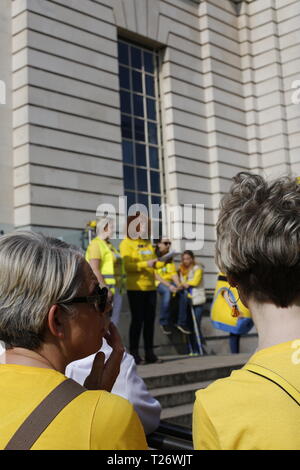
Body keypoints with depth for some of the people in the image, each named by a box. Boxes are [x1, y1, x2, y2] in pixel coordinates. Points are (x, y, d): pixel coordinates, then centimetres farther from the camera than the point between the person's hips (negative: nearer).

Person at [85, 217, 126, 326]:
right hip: (105, 289, -9)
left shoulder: (109, 245, 18)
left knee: (114, 321, 11)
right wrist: (105, 289, -21)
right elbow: (95, 270, -18)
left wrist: (121, 286, 18)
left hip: (116, 288, 9)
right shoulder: (96, 244, -10)